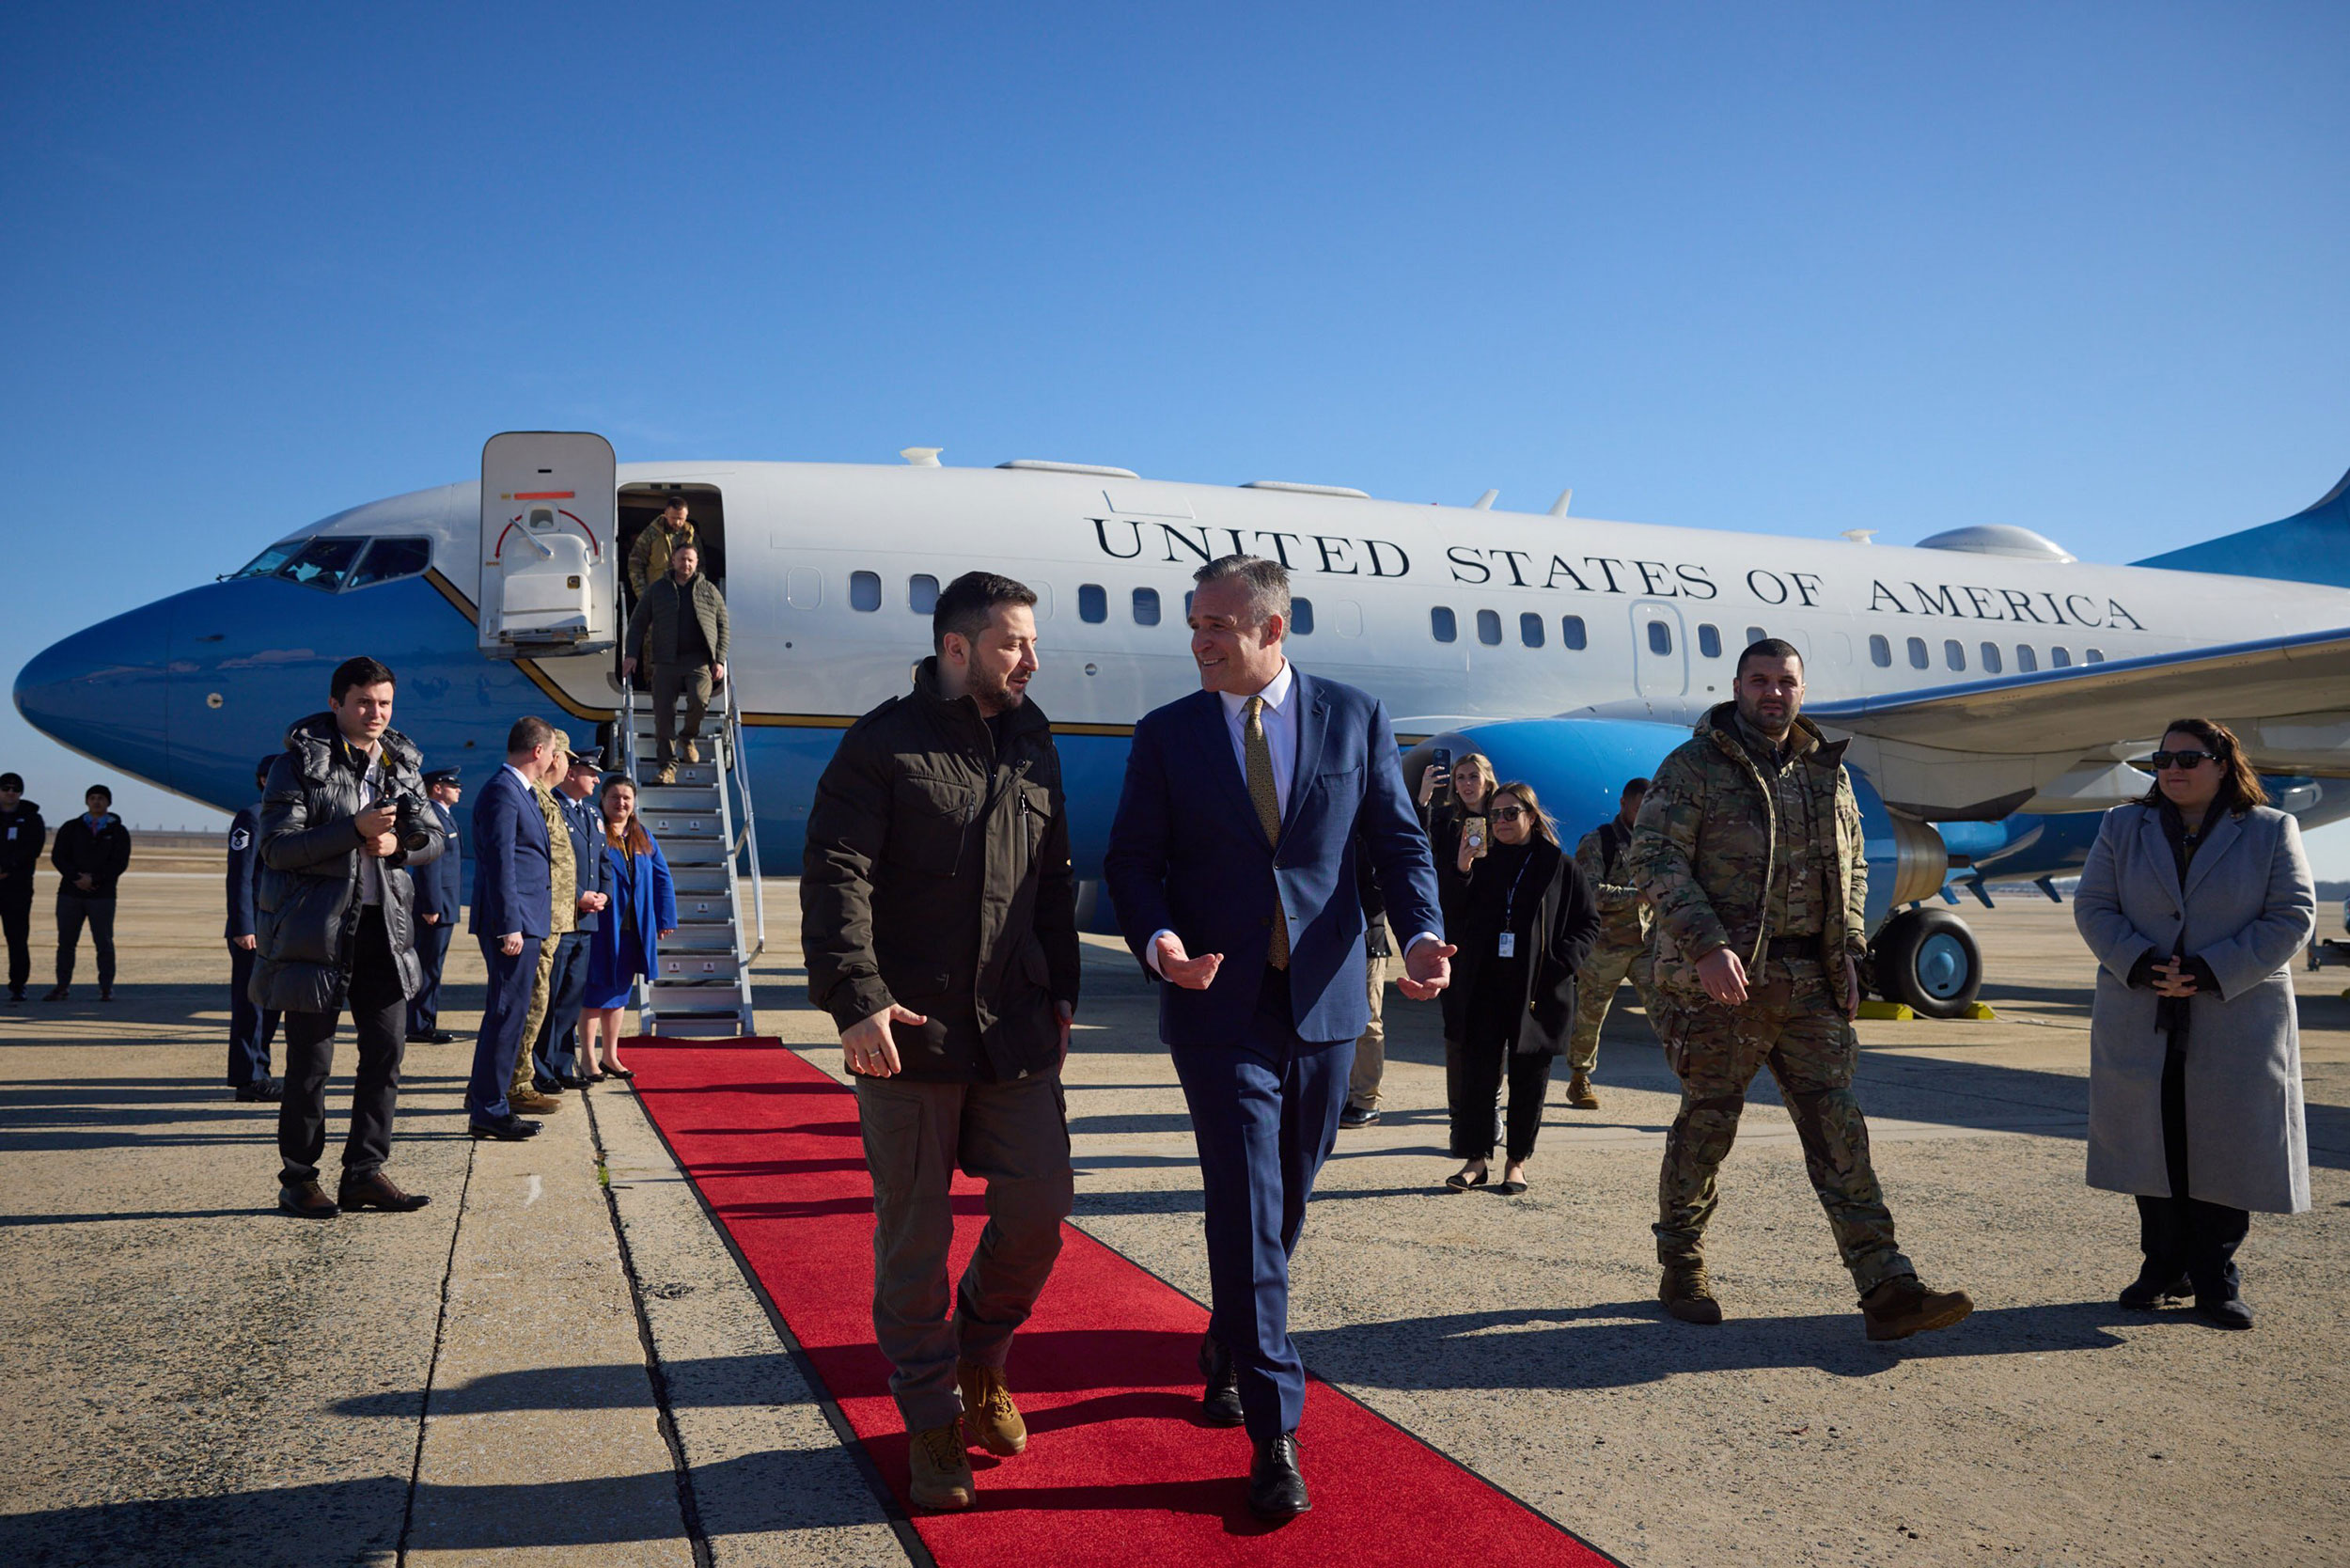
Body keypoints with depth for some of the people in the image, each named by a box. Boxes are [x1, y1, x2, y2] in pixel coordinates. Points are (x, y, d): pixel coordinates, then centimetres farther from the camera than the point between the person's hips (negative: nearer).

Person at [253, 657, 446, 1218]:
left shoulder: (401, 763, 11)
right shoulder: (299, 763, -5)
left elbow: (432, 838, 13)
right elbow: (276, 848, -13)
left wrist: (397, 844, -9)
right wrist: (355, 829, -22)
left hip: (383, 923, 5)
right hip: (315, 926, -5)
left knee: (387, 1047, 5)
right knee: (310, 1060, 1)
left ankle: (365, 1172, 15)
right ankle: (298, 1179, 15)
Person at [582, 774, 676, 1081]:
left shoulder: (643, 838, 12)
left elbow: (663, 879, 12)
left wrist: (666, 918, 6)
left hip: (632, 929, 6)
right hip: (601, 928, -5)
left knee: (618, 992, 13)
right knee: (596, 991, -1)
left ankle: (610, 1056, 22)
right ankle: (588, 1060, 7)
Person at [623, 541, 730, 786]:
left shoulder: (709, 590, 13)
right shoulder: (657, 589, 13)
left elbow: (723, 626, 12)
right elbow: (638, 622, 14)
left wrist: (720, 660, 2)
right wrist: (631, 655, 2)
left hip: (699, 660, -1)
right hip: (666, 661, 1)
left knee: (699, 700, -24)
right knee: (663, 714, -4)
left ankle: (689, 737, 7)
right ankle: (667, 765, 4)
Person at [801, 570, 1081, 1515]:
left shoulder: (1034, 748, 13)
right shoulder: (884, 744, -5)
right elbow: (834, 877, -10)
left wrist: (1060, 990, 17)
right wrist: (856, 1000, -19)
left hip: (1016, 1030, 5)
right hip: (908, 1031, -5)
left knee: (1040, 1206, 1)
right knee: (913, 1232, 5)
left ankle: (980, 1357, 30)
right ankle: (933, 1420, 22)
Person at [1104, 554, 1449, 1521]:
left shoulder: (1355, 717, 2)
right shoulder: (1165, 735, 1)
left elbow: (1398, 841, 3)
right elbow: (1131, 859, 1)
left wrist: (1421, 934, -14)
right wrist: (1156, 942, -18)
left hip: (1323, 1004, 2)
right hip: (1219, 1006, -2)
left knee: (1285, 1202, 16)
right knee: (1247, 1212, -4)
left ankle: (1227, 1347, 42)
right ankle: (1273, 1431, 6)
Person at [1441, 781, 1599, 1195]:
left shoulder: (1560, 866, 2)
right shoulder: (1482, 864, 9)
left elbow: (1588, 923, 4)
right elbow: (1452, 917, 0)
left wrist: (1561, 963, -10)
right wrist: (1461, 872, -14)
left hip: (1538, 990, -2)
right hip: (1484, 987, 2)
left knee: (1528, 1076, 6)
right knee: (1476, 1072, 0)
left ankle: (1518, 1162, 16)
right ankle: (1475, 1158, 8)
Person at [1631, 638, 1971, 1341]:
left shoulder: (1827, 772, 14)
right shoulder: (1694, 765, -3)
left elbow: (1853, 865, 22)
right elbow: (1655, 860, -11)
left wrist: (1848, 952, 9)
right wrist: (1706, 946, -20)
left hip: (1809, 984, 5)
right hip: (1722, 980, -4)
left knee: (1839, 1130, 1)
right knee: (1706, 1125, 5)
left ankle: (1888, 1290, 1)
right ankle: (1681, 1270, 22)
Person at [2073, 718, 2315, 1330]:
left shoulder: (2272, 831, 3)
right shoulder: (2122, 829, 9)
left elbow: (2293, 916, -4)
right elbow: (2093, 907, 3)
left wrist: (2211, 973, -15)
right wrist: (2139, 965, -14)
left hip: (2237, 1022, -2)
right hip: (2140, 1021, 2)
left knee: (2227, 1147, 1)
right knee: (2152, 1145, 6)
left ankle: (2215, 1281, 12)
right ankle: (2163, 1267, 19)